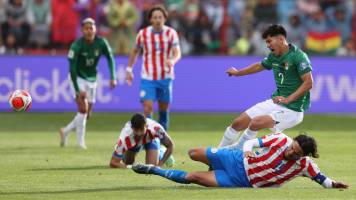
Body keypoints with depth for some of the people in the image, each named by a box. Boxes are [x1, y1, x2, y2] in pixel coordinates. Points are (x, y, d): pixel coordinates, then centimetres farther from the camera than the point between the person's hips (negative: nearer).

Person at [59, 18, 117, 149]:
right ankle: (80, 142, -10)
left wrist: (113, 77, -7)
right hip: (79, 78, -5)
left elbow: (110, 58, 4)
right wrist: (77, 90, -28)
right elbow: (72, 69, -23)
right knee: (83, 108, -20)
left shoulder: (101, 43, -12)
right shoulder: (77, 45, -24)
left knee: (87, 115, 8)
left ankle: (65, 131, 30)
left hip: (92, 79, 5)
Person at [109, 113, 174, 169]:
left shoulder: (155, 128, -44)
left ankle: (161, 154, 20)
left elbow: (170, 146, -27)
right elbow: (113, 163, -40)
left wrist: (160, 164, -35)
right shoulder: (125, 137, -45)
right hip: (132, 141, 0)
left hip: (151, 139, 0)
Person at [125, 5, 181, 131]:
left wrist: (172, 61, -40)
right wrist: (129, 69, 11)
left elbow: (177, 53, -18)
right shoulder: (143, 34, -3)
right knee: (148, 108, -14)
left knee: (163, 111, 8)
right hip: (148, 78, 0)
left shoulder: (171, 33, -7)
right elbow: (135, 51, 13)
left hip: (165, 77, 0)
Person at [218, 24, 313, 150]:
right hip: (275, 102, 8)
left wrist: (288, 99, -27)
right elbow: (259, 66, 28)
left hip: (292, 109, -8)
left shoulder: (298, 57, -17)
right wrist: (237, 73, 43)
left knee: (256, 123, -26)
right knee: (238, 123, 3)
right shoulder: (273, 57, 7)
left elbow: (308, 83, -21)